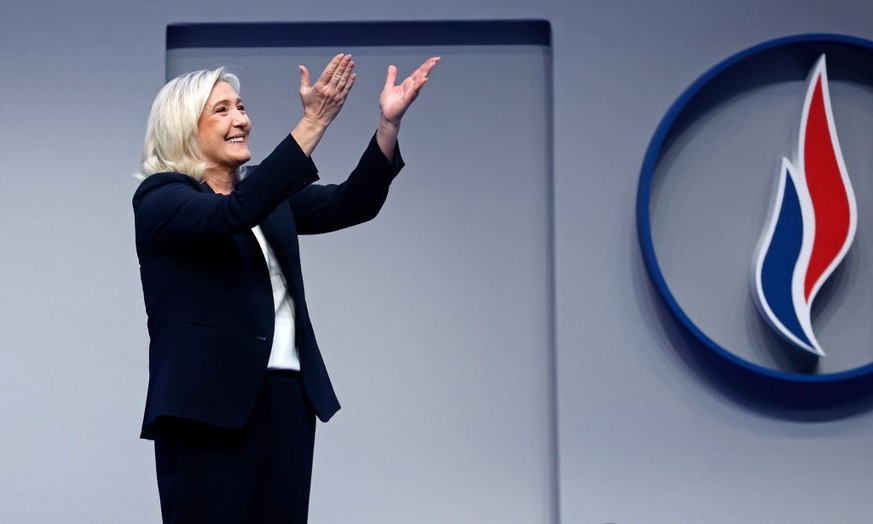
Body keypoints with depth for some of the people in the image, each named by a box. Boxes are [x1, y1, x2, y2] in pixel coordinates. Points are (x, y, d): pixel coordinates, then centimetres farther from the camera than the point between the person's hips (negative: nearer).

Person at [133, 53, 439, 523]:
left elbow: (351, 204, 4)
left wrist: (389, 122, -11)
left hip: (287, 402, 6)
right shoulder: (159, 197, -4)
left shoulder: (266, 193, 16)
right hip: (209, 408, -6)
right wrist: (313, 122, -28)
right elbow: (233, 214, -23)